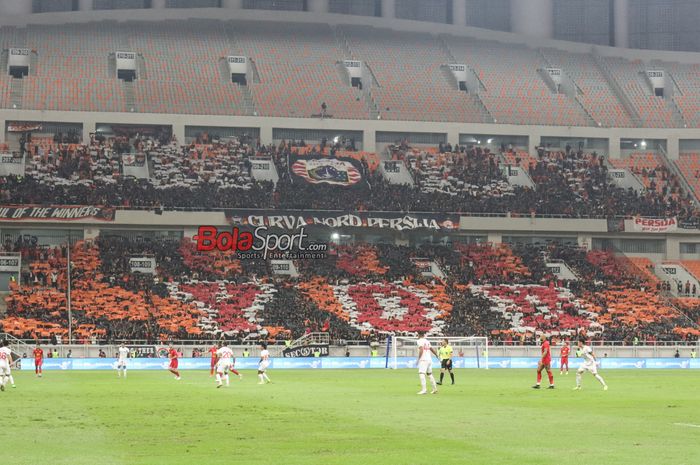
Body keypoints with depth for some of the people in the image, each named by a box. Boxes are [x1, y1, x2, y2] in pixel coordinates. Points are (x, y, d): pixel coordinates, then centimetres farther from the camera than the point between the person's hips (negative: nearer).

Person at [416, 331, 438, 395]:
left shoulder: (419, 341, -7)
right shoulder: (427, 341, 16)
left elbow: (421, 350, -20)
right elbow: (432, 349, 26)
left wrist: (418, 359, -17)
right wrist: (436, 355, 41)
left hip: (423, 360, -8)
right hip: (429, 359, 8)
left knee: (421, 374, -15)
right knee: (430, 374, 20)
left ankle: (423, 389, -28)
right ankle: (435, 388, 25)